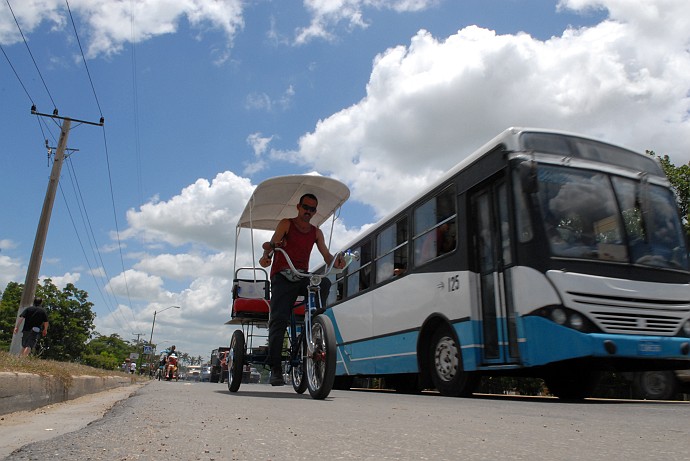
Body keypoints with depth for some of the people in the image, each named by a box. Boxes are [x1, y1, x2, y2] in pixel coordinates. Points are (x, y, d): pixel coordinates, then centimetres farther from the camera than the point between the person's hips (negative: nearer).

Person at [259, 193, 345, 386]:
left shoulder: (316, 232, 17)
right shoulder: (286, 224, 7)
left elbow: (326, 255, 8)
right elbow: (272, 244, -6)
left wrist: (335, 261, -17)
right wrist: (267, 253, -30)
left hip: (302, 278, 3)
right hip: (282, 277, -3)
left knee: (324, 283, -29)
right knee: (279, 320, -17)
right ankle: (275, 369, -15)